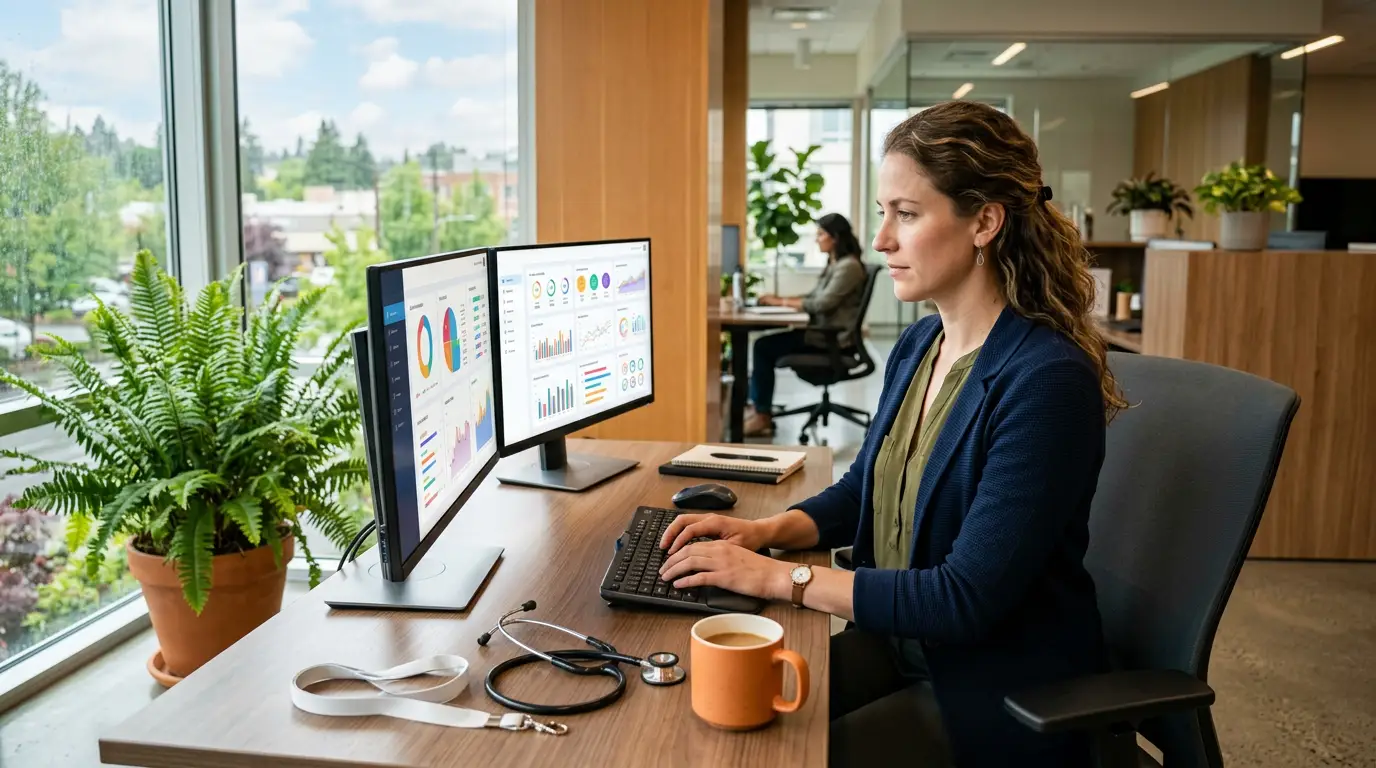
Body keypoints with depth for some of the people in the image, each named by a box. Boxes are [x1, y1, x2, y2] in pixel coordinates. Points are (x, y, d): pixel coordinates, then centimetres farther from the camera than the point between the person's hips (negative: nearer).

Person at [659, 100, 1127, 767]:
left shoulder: (1047, 380, -24)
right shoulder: (918, 347, 2)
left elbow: (968, 597, -25)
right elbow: (864, 488, 16)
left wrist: (783, 577, -22)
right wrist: (766, 530, -2)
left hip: (1004, 694, -7)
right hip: (901, 646, 7)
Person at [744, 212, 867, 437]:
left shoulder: (849, 267, -15)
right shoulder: (835, 264, 16)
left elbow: (822, 303, -22)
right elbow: (814, 297, 17)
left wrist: (782, 302, -14)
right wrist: (779, 299, 3)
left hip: (833, 339, -10)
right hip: (823, 332, 10)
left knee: (765, 347, -13)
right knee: (763, 344, -1)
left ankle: (763, 415, -5)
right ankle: (759, 408, -2)